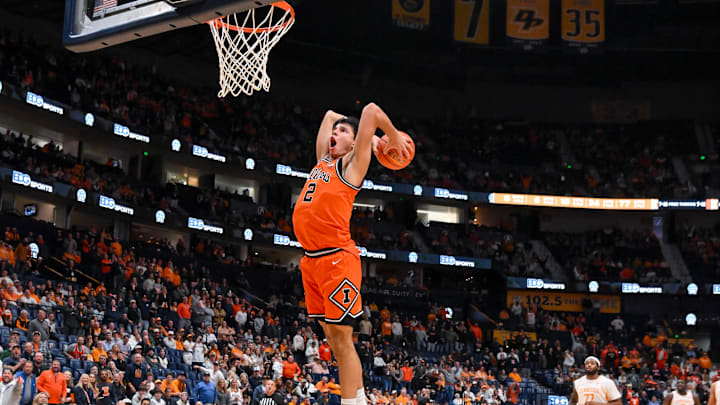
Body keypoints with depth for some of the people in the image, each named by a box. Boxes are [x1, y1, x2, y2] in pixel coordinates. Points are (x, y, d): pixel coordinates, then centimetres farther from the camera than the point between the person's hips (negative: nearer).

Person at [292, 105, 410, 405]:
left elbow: (371, 111, -9)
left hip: (336, 259, -8)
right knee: (331, 335, 11)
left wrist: (395, 139, 4)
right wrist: (371, 139, 28)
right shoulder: (323, 160, 18)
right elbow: (330, 115, 31)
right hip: (311, 260, 8)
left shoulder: (351, 165, -1)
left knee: (341, 336, -8)